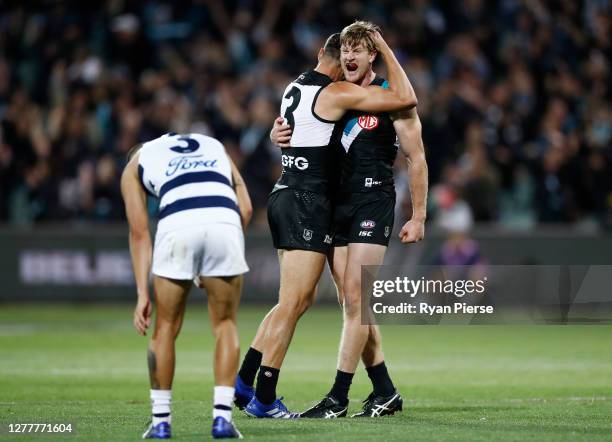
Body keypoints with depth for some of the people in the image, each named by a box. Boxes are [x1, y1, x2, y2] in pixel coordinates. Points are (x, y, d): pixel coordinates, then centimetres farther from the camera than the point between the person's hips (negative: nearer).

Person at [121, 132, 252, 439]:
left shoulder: (135, 164, 31)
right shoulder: (215, 147, 37)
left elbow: (139, 232, 20)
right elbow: (245, 209, 23)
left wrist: (142, 294, 17)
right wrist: (217, 265, 25)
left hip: (177, 223, -1)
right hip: (224, 221, 1)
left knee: (166, 327, 16)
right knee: (225, 325, 18)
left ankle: (160, 421, 18)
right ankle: (222, 416, 8)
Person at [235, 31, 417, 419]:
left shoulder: (295, 88, 14)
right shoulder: (336, 93, -12)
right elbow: (406, 98, -13)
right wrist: (385, 49, -4)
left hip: (285, 197, 9)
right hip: (308, 203, -9)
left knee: (301, 299, 15)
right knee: (292, 304, -7)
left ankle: (243, 380, 13)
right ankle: (264, 399, -6)